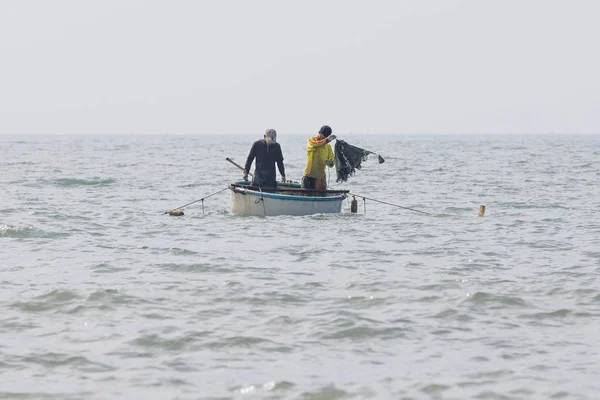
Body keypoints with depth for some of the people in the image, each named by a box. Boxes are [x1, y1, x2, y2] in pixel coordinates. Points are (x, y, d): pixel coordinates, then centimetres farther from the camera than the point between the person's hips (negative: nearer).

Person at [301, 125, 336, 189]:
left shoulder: (328, 146, 14)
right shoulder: (311, 140, 3)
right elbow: (314, 145, -23)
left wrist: (330, 163, -16)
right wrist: (327, 140, -35)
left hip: (321, 177, 4)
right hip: (309, 176, -4)